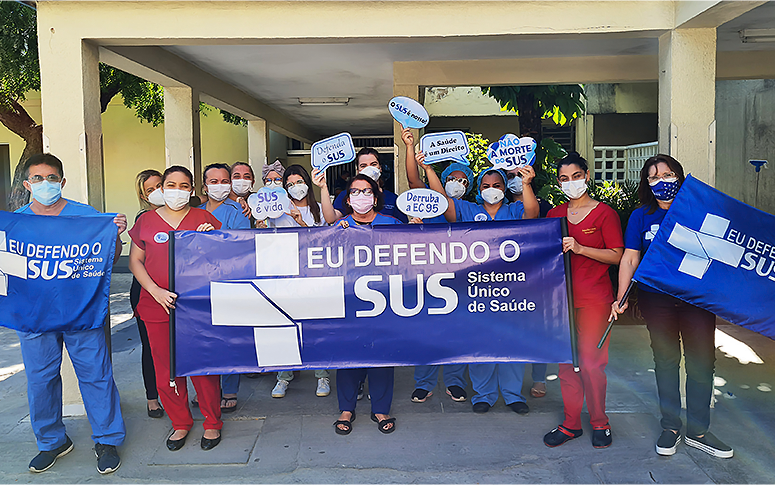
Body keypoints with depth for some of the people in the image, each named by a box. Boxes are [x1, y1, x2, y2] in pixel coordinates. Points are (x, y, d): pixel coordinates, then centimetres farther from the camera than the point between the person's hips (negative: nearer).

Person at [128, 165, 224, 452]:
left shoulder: (203, 218, 6)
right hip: (157, 307, 2)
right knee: (166, 368, 7)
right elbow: (135, 261, 8)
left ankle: (212, 422, 18)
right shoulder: (146, 221, 10)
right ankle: (180, 422, 26)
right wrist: (156, 291, -6)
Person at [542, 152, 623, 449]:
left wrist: (580, 248, -17)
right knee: (565, 362, 7)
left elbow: (617, 256, -8)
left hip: (594, 299, -4)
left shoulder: (604, 213, -1)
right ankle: (571, 423, 19)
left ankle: (599, 422, 16)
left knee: (591, 362, -3)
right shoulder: (554, 215, 12)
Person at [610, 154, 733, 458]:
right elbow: (630, 257, 1)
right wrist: (621, 298, -7)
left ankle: (698, 431, 18)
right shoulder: (641, 216, 5)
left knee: (702, 362, 3)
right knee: (665, 361, 7)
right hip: (656, 299, 0)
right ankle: (670, 427, 20)